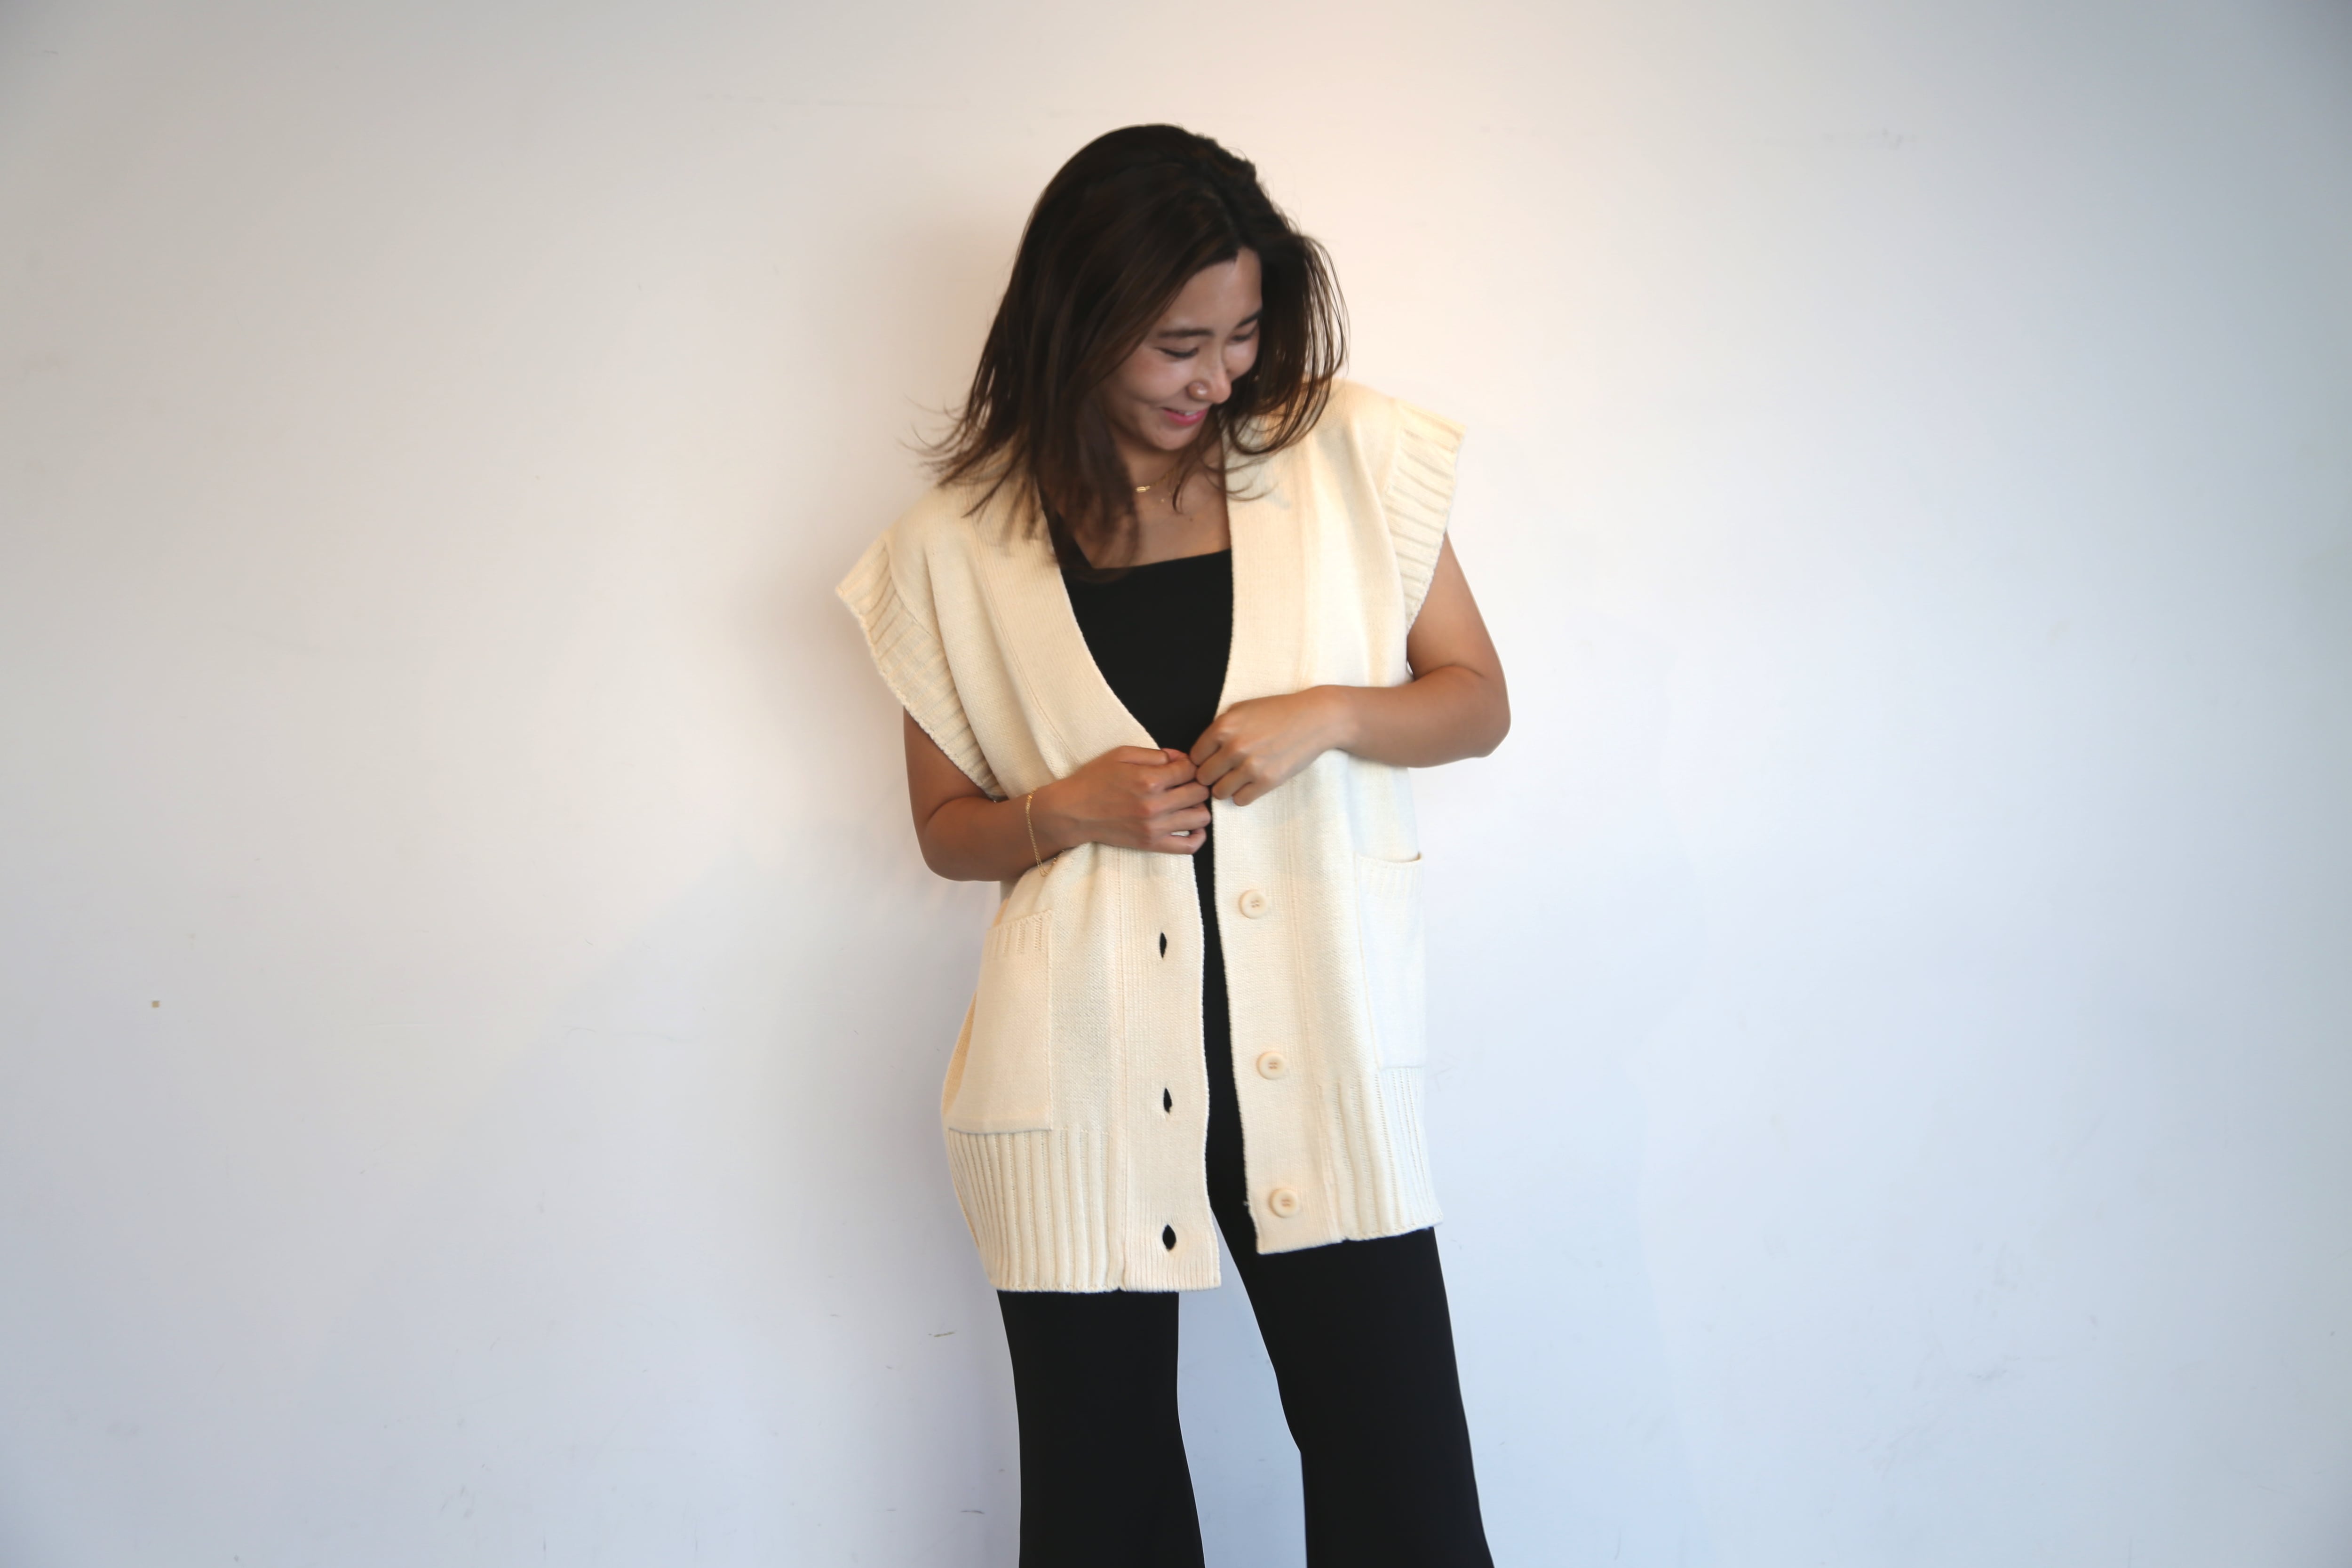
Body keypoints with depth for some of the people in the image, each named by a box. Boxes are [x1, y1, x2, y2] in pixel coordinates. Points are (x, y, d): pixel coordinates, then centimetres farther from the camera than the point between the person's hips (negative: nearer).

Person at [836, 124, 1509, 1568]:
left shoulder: (1350, 454, 3)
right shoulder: (959, 546, 2)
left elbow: (1477, 699, 9)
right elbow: (947, 826, 11)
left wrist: (1329, 714, -11)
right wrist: (1066, 812, -10)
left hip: (1318, 1055, 0)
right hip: (1089, 1075, 0)